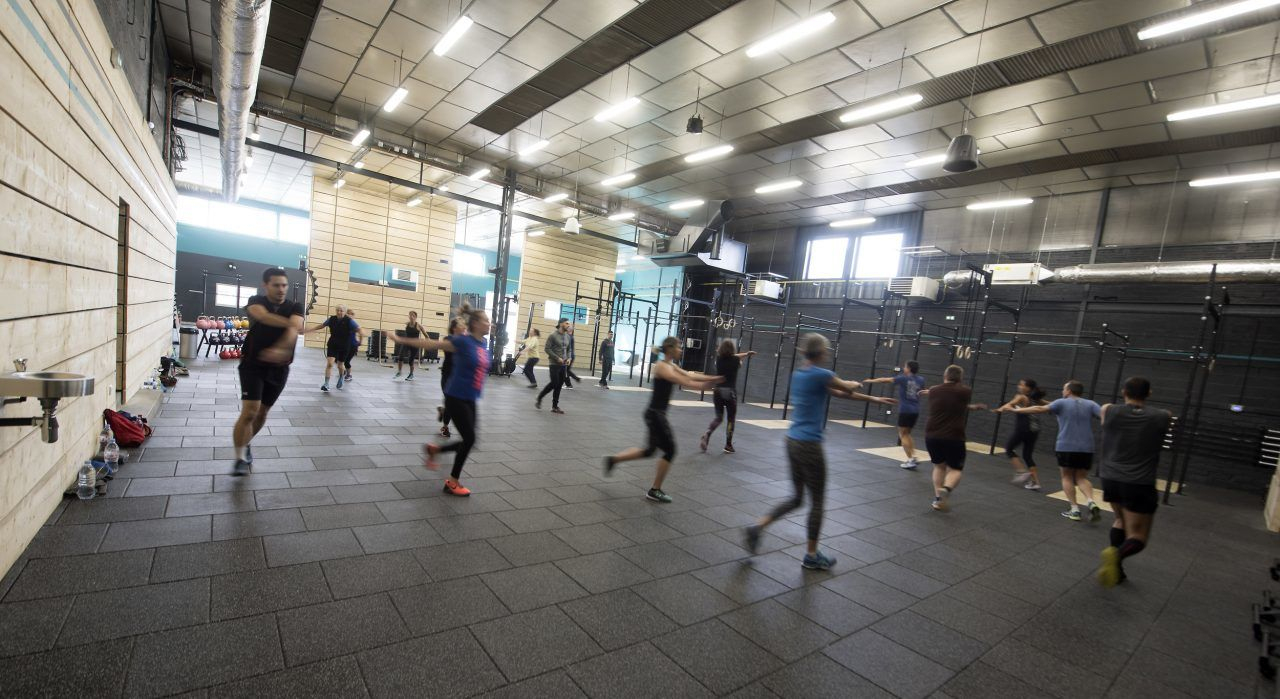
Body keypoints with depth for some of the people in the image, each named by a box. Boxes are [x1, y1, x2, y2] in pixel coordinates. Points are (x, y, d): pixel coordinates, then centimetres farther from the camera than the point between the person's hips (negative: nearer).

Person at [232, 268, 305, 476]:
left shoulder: (295, 307, -1)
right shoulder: (256, 302, -2)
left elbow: (293, 329, -21)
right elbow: (264, 316, -27)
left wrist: (279, 349, -38)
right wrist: (290, 323, -20)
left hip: (279, 368, 3)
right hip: (252, 365, -2)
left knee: (262, 412, 14)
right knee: (249, 412, -13)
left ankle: (245, 445, 38)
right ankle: (240, 458, -1)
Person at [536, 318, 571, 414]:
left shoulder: (567, 337, 11)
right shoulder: (553, 336, -8)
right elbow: (547, 349, -11)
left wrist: (568, 358, 1)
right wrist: (557, 358, -17)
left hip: (563, 364, 6)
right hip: (554, 364, -6)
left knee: (559, 386, 4)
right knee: (554, 383, -10)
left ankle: (555, 406, 11)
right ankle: (539, 399, 10)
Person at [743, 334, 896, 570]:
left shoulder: (798, 373, 10)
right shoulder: (821, 375, -16)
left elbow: (838, 394, 16)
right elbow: (849, 389, 2)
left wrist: (874, 399, 21)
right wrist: (856, 383, 28)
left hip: (792, 441, 8)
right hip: (809, 445, -8)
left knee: (797, 498, 19)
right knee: (817, 501, 10)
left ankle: (758, 526, 12)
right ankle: (811, 556, 22)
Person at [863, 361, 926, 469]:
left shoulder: (903, 378, -6)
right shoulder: (920, 380, 9)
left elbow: (885, 380, 1)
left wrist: (871, 380, 13)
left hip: (905, 410, -6)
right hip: (915, 411, 6)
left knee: (903, 434, 2)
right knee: (907, 434, 19)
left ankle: (910, 460, -5)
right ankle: (914, 457, 12)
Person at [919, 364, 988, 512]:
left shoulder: (933, 391, 8)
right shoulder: (965, 391, -1)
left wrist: (972, 407, 33)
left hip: (932, 436, 3)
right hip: (953, 438, -3)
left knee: (939, 466, 22)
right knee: (955, 469, 12)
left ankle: (937, 498, 17)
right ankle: (945, 489, -16)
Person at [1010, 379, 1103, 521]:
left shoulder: (1062, 403, 0)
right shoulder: (1090, 404, 7)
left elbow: (1039, 409, -1)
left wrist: (1018, 410, 6)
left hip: (1066, 447, -3)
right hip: (1086, 448, 3)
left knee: (1067, 477, 11)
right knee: (1081, 478, 15)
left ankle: (1075, 510, 7)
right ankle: (1091, 503, -8)